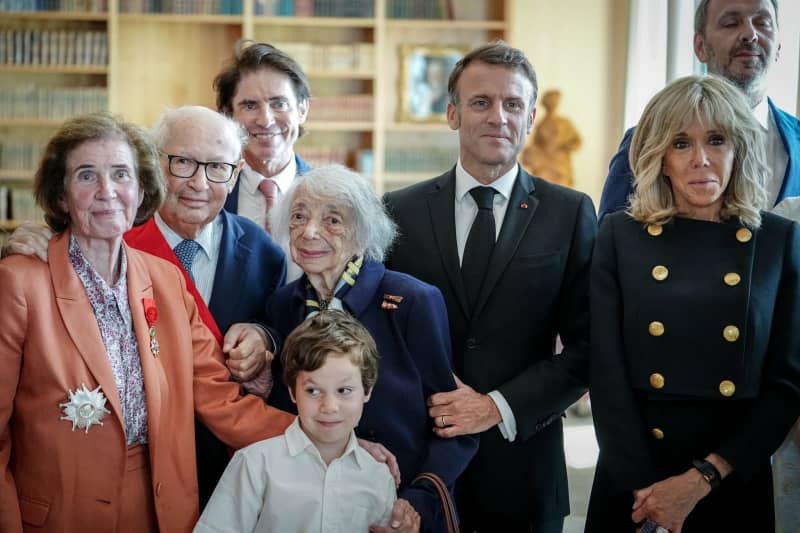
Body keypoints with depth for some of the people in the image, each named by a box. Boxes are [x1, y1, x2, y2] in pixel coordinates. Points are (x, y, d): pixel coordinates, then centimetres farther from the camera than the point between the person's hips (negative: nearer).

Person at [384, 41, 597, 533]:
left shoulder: (571, 214, -1)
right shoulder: (401, 211, 1)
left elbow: (586, 348, -2)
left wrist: (500, 406, -11)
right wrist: (421, 409, -11)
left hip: (523, 466, 0)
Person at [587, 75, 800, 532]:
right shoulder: (621, 236, -2)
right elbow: (608, 372, -5)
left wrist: (701, 478, -12)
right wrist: (644, 485, -14)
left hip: (736, 484, 0)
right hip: (631, 482, 0)